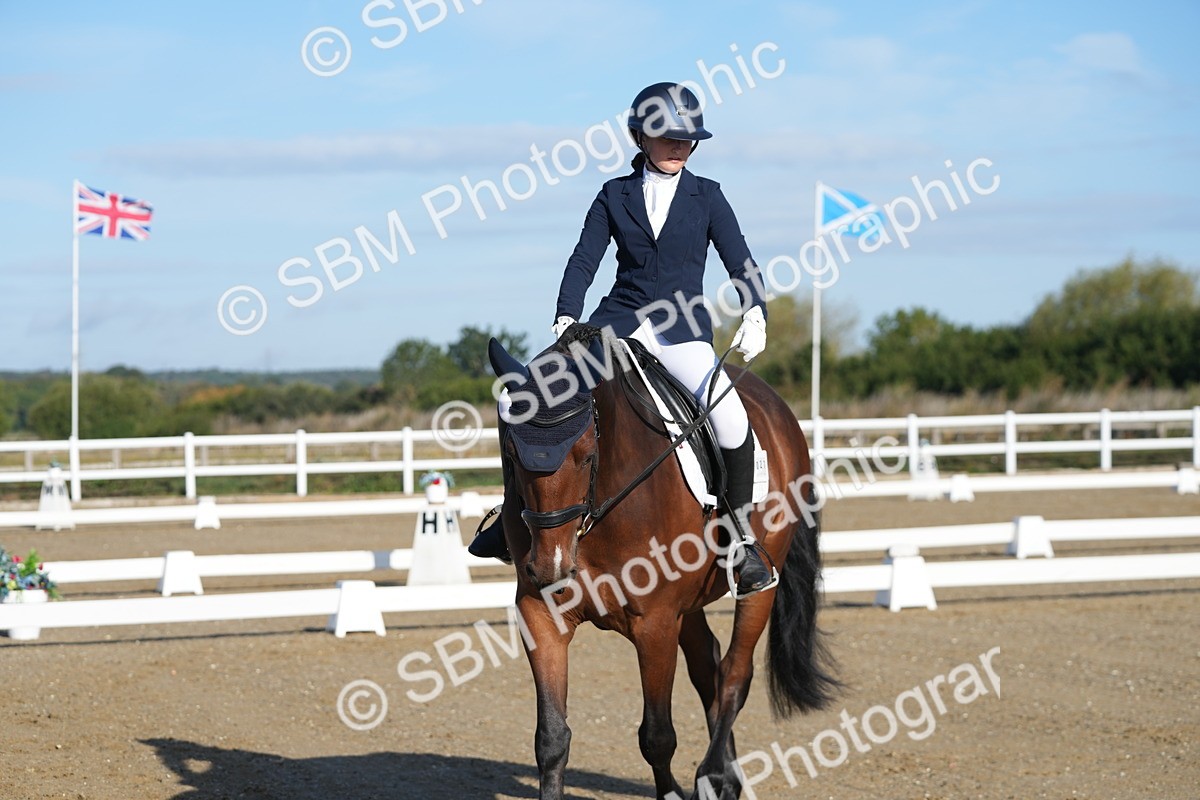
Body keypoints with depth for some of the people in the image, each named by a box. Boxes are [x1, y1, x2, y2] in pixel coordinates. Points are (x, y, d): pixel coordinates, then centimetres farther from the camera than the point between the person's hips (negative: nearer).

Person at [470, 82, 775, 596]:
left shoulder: (706, 196, 7)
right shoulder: (615, 196, 9)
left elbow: (739, 261, 0)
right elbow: (584, 261, 4)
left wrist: (755, 312, -19)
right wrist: (567, 318, -12)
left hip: (682, 331, -2)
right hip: (618, 323, 2)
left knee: (730, 417, -30)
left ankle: (743, 534, -11)